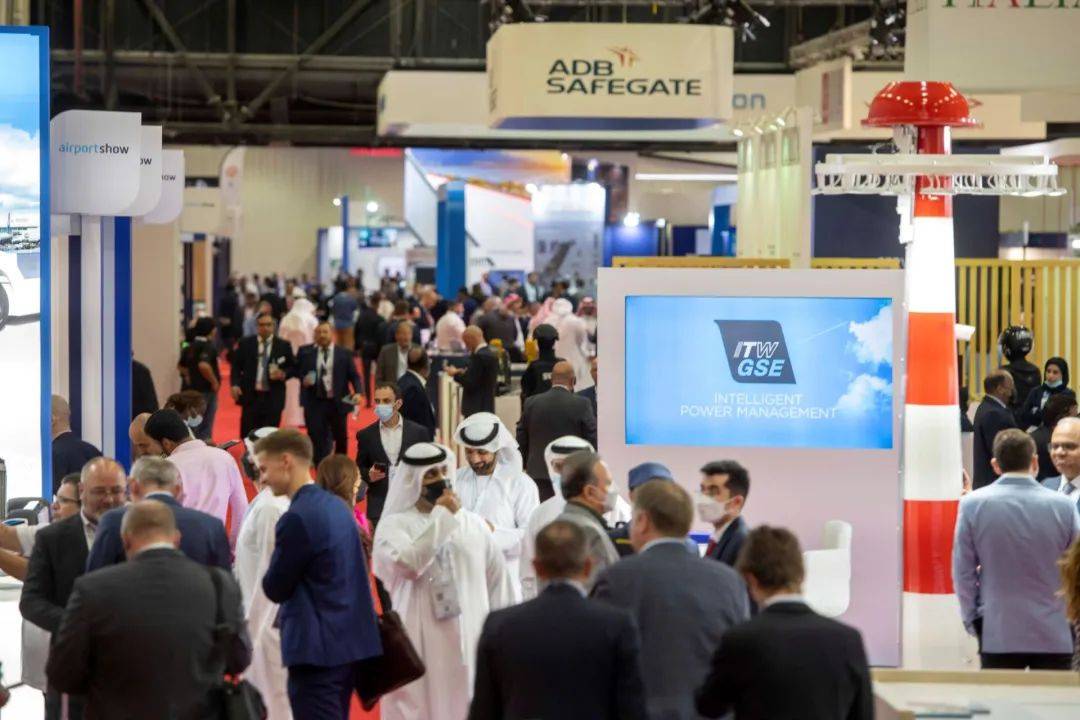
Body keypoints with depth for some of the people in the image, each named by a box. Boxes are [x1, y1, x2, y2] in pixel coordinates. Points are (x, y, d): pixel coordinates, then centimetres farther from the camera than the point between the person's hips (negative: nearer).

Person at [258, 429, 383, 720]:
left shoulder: (297, 518, -17)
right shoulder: (336, 506, 11)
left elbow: (275, 589, -11)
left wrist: (275, 561, 7)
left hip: (318, 647, -9)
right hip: (350, 639, 9)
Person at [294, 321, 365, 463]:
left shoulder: (344, 354, 1)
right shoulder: (305, 352, 5)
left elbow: (354, 376, 1)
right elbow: (297, 371, 12)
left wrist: (358, 393, -16)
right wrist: (303, 379, -11)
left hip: (337, 403, 0)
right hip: (315, 403, 0)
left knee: (341, 439, 12)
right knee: (317, 440, -4)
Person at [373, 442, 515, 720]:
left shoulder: (473, 523, 10)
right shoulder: (395, 525, -1)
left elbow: (498, 582, 14)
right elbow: (407, 562, -21)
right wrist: (442, 517, -13)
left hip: (470, 643, 3)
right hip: (419, 644, -3)